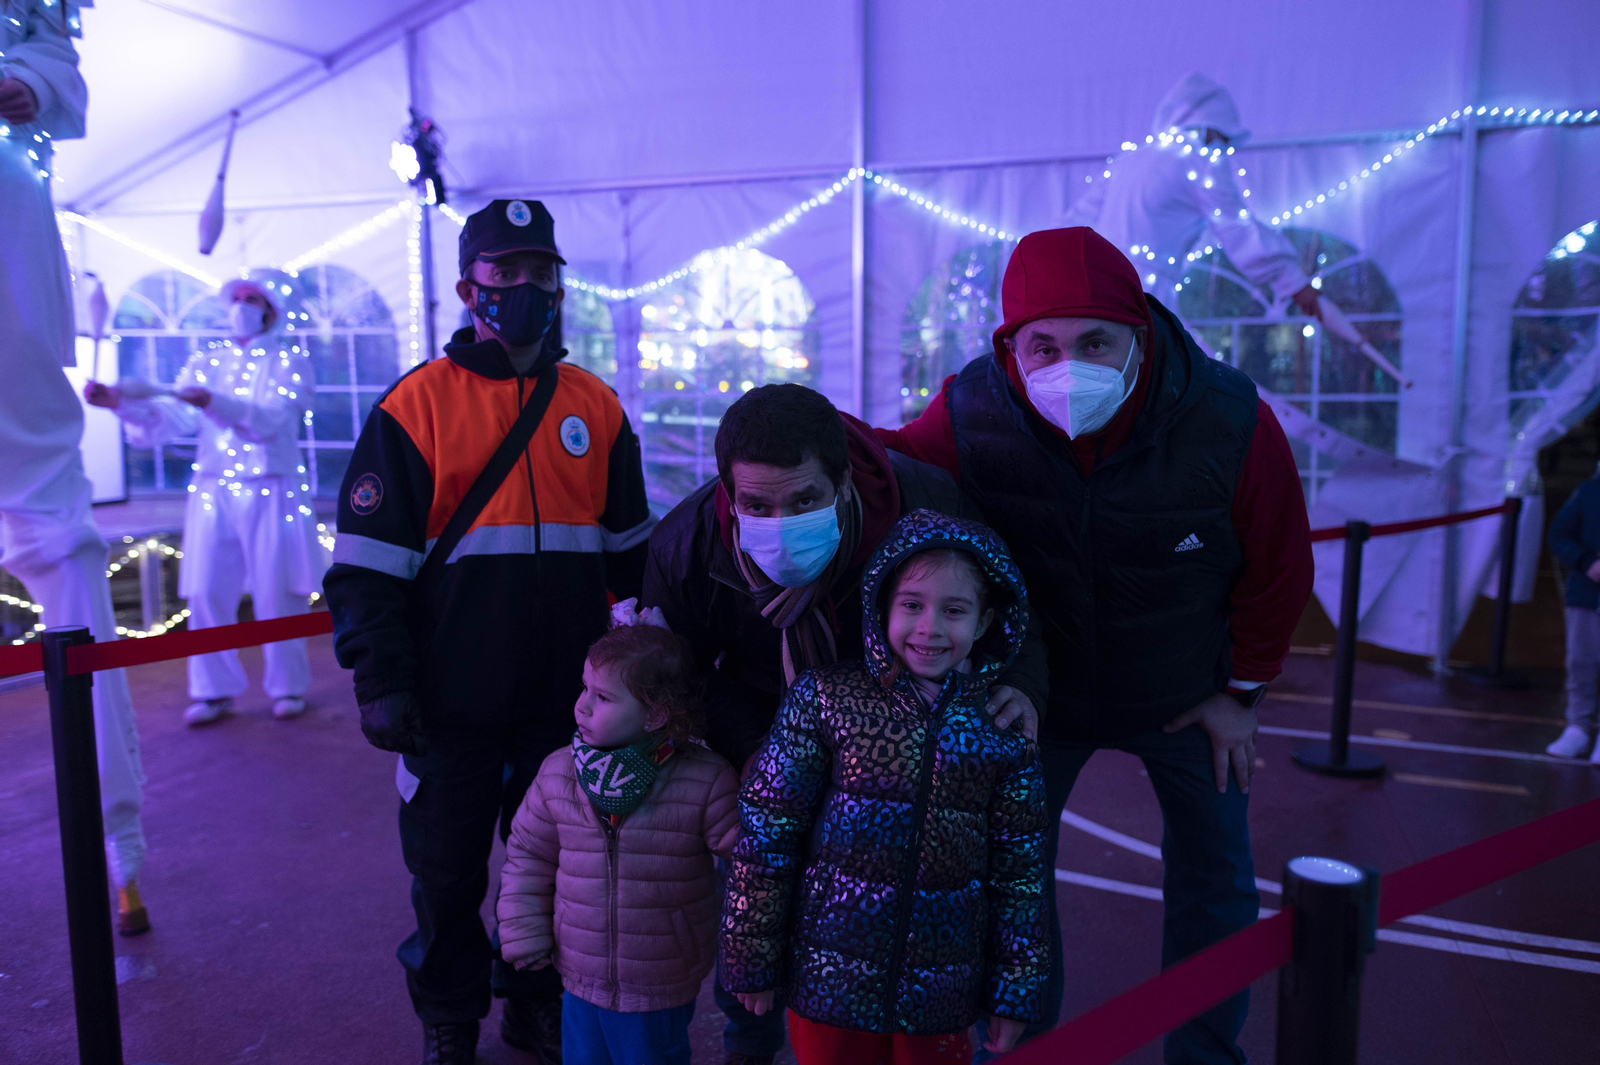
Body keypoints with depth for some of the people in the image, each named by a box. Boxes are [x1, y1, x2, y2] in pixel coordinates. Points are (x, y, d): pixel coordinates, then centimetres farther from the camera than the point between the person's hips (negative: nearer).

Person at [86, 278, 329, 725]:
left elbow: (272, 419, -15)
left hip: (270, 494, -3)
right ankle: (215, 690, 14)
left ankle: (288, 688, 15)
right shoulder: (206, 362, 13)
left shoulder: (289, 361, 3)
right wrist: (122, 402, -16)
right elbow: (169, 418, 2)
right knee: (206, 594, 1)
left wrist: (215, 403, -30)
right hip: (213, 490, 3)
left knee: (277, 596, 1)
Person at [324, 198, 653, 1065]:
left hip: (567, 700, 3)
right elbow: (368, 561, -6)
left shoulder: (596, 406, 6)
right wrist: (379, 683, -11)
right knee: (447, 872, 12)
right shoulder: (417, 405, -5)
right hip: (452, 705, -2)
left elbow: (633, 551, 15)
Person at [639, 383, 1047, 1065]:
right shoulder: (684, 546, -26)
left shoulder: (924, 503, -31)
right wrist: (751, 751, -21)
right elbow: (687, 672, -7)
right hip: (763, 724, 1)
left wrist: (1020, 683, -30)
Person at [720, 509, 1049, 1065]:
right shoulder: (824, 698, -11)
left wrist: (1017, 989, 6)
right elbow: (765, 832, -7)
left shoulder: (1003, 726, -4)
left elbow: (1019, 867, 2)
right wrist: (751, 960, -3)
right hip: (830, 979, -1)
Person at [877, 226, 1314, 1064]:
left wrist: (1241, 689, -3)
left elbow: (1278, 566, -11)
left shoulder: (1229, 420, -26)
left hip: (1184, 694, 0)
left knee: (1214, 876, 12)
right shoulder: (970, 416, -25)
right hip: (1038, 687, 0)